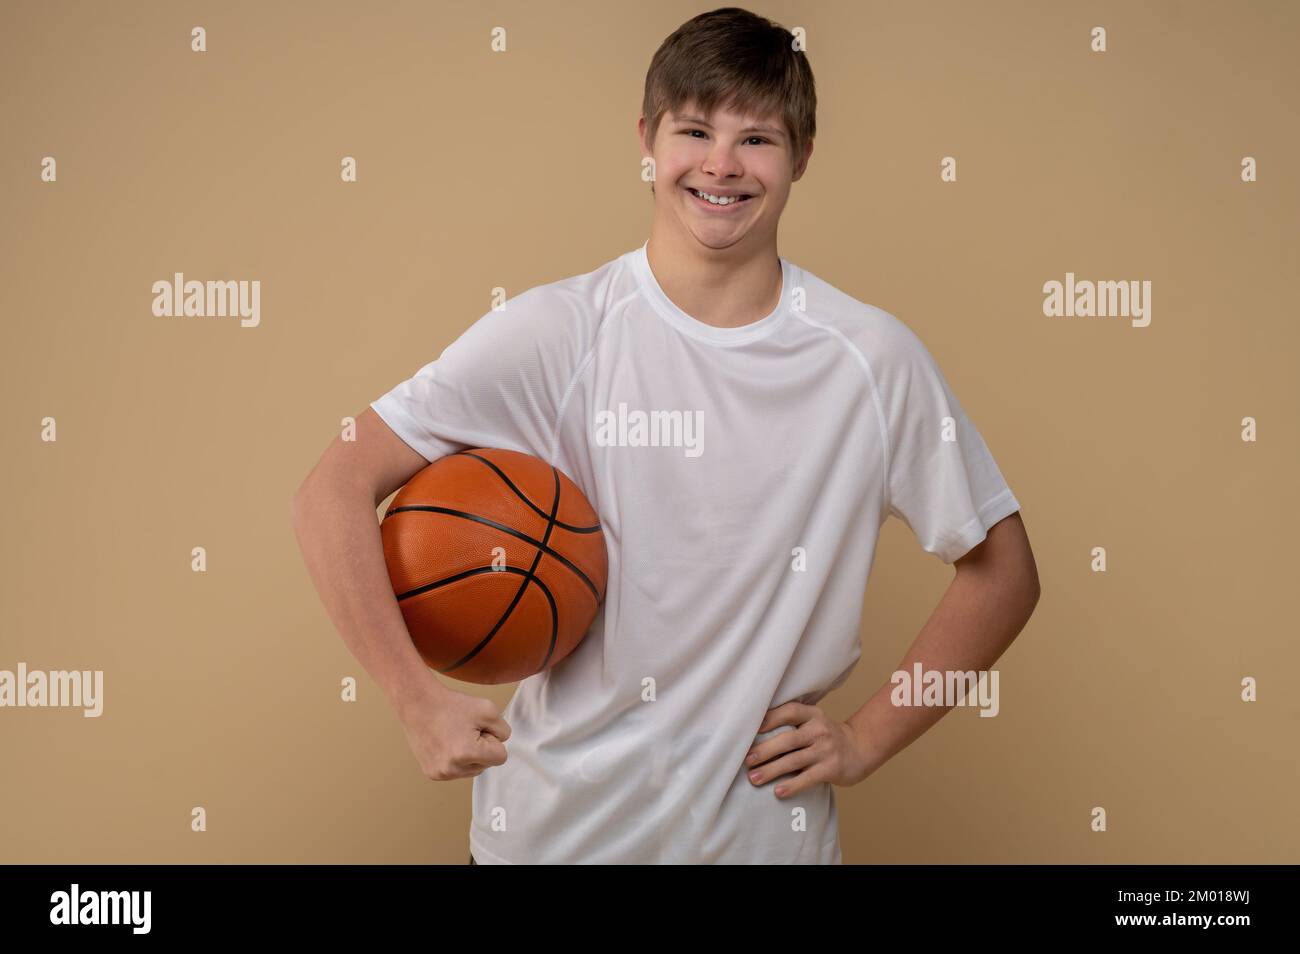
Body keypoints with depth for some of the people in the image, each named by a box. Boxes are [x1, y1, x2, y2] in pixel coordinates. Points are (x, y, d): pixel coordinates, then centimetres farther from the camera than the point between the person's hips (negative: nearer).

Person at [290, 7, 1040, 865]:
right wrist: (419, 701, -17)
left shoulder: (876, 359, -6)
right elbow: (334, 493, -11)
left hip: (767, 827, 1)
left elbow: (1003, 573, 3)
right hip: (553, 825, 0)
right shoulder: (555, 334, -11)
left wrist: (867, 740, -1)